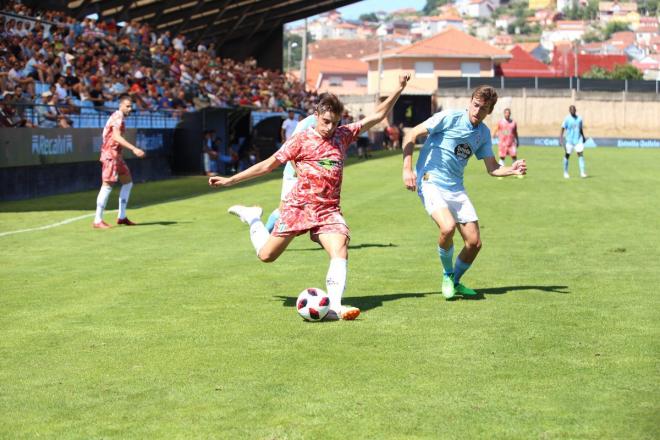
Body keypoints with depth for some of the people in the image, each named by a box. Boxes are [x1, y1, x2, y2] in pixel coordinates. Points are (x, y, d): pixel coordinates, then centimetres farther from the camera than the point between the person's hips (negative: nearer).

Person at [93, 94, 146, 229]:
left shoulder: (119, 117, 18)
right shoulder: (117, 117, -13)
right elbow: (116, 137, -26)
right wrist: (134, 149, -33)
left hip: (116, 155, 10)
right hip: (110, 155, -10)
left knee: (128, 182, 13)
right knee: (107, 186, -11)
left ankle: (122, 217, 17)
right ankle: (97, 220, -9)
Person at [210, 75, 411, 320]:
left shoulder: (343, 135, 8)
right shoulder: (302, 140, -3)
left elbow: (377, 116, 13)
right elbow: (268, 165, 1)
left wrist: (398, 92, 3)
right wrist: (230, 180, -1)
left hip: (328, 210, 2)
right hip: (299, 205, -2)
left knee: (340, 251, -23)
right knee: (266, 255, 4)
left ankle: (334, 306, -30)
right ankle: (252, 218, 33)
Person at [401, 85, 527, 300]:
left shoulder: (483, 133, 9)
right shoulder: (449, 118, -11)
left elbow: (492, 168, 13)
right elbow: (411, 135, -10)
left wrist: (512, 170, -8)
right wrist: (407, 169, -18)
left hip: (456, 189, 6)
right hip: (430, 183, -6)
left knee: (474, 243, 1)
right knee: (448, 227, -31)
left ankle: (455, 282, 27)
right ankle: (447, 275, -4)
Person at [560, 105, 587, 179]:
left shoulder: (579, 119, 8)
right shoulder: (567, 119, -5)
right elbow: (562, 129, -10)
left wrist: (583, 137, 23)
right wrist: (561, 138, -19)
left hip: (578, 140, 2)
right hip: (569, 140, -2)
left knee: (581, 154, -11)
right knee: (567, 155, 5)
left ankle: (582, 172, -15)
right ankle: (565, 173, 19)